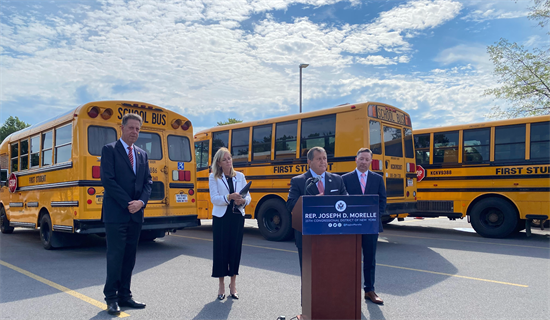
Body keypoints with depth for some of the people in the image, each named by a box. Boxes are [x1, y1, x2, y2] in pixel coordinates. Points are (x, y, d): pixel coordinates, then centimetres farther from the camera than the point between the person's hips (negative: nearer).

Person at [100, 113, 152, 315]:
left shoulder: (142, 154, 15)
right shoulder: (109, 150, -2)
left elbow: (148, 181, 11)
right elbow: (108, 180, -11)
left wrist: (141, 202, -8)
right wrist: (127, 204, -14)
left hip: (135, 215, 6)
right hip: (116, 214, -5)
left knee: (130, 257, 10)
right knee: (115, 256, -2)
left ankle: (124, 295, 19)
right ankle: (111, 298, 11)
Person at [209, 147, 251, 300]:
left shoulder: (240, 176, 9)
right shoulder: (213, 177, 1)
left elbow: (248, 196, 6)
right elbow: (214, 199, -8)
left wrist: (243, 200, -16)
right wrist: (229, 197, -22)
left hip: (237, 216, 2)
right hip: (221, 217, -2)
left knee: (236, 248, 4)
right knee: (221, 249, 1)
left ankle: (233, 285, 17)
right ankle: (221, 285, 15)